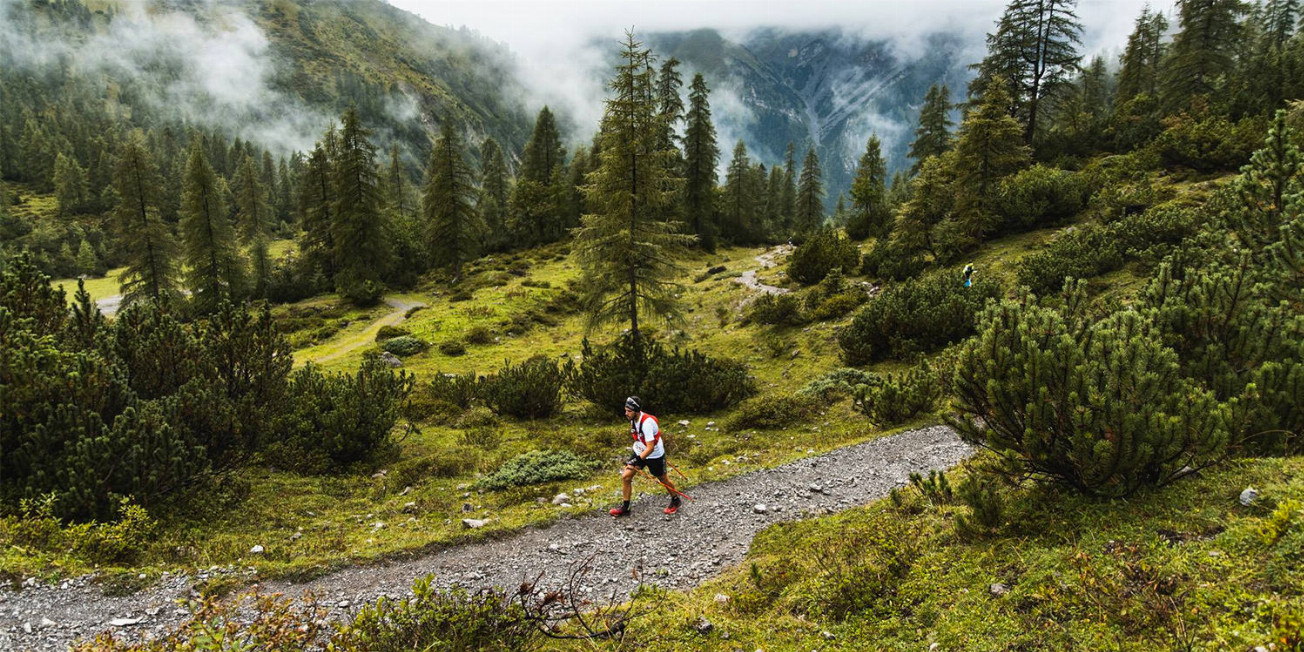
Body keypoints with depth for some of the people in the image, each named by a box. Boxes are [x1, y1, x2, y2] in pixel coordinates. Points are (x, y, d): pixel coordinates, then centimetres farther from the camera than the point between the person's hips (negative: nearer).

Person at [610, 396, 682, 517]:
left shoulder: (647, 423, -35)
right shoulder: (633, 418, -10)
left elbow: (650, 448, -34)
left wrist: (636, 461, -38)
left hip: (654, 455, -7)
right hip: (639, 452, 7)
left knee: (663, 480, 14)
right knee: (625, 477, -2)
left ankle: (675, 500, 39)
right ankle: (625, 507, 12)